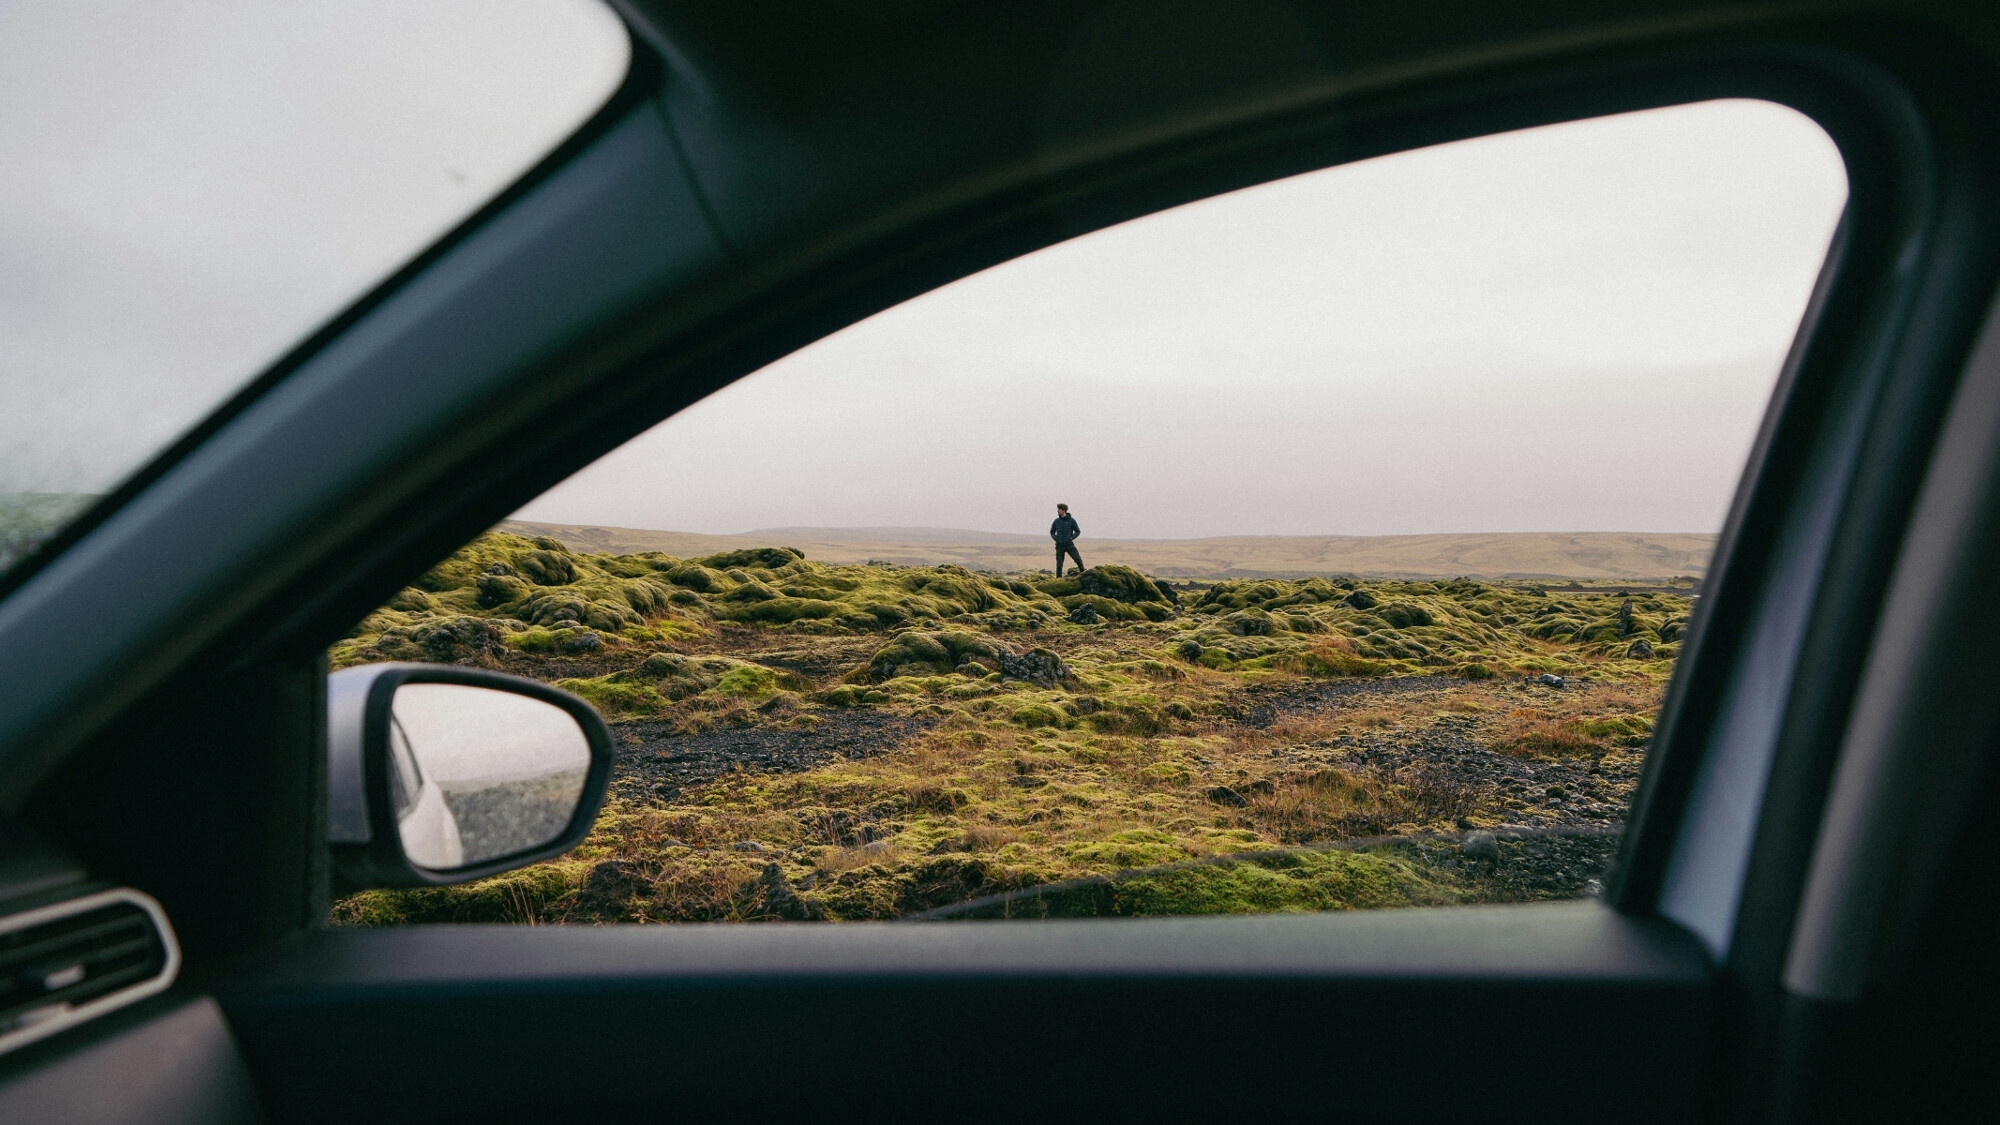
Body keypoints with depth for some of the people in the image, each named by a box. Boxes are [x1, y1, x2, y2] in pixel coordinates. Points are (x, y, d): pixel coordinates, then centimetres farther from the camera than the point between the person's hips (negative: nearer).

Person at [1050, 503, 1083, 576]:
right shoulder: (1056, 521, 4)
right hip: (1059, 546, 2)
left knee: (1078, 559, -12)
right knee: (1059, 564, 1)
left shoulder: (1071, 520, -4)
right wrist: (1056, 538, -2)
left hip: (1069, 545, -2)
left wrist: (1071, 538, -10)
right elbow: (1052, 532, 17)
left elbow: (1078, 531, 3)